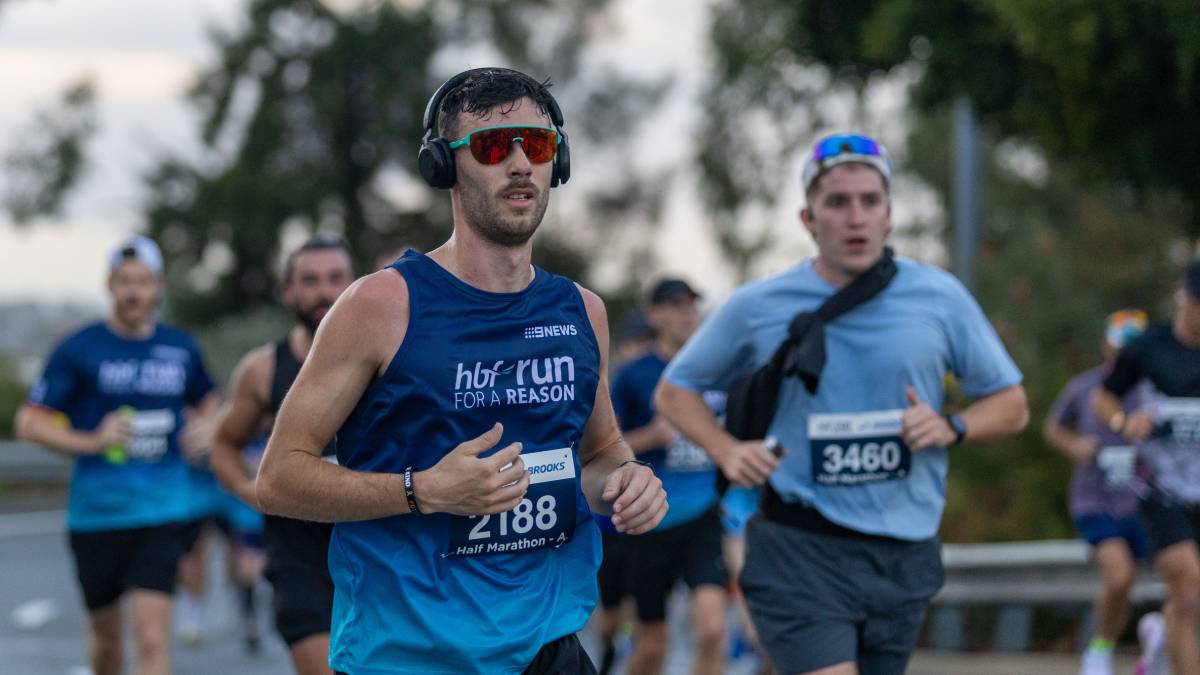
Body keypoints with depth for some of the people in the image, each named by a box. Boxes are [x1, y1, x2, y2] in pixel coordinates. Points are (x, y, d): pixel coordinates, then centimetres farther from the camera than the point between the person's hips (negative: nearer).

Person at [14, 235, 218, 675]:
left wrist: (204, 428, 2)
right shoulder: (78, 350, -2)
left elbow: (206, 402, 26)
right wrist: (92, 441, -17)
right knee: (106, 635, 13)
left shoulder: (182, 349, 7)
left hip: (162, 511, 0)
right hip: (95, 512, 0)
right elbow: (29, 423, -3)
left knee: (152, 637, -14)